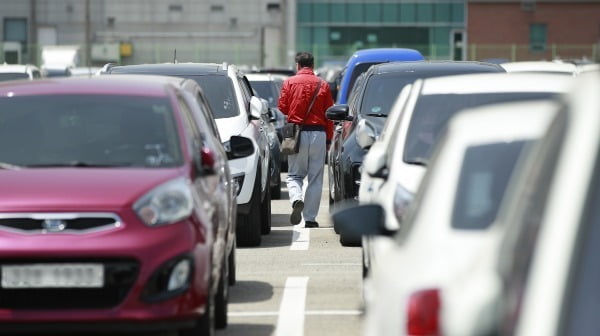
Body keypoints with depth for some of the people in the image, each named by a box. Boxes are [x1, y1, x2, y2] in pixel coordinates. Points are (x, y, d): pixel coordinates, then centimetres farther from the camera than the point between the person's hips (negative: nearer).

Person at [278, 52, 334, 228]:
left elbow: (282, 108, 1)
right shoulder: (323, 85, 2)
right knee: (315, 178, 6)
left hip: (297, 132, 0)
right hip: (318, 133, 0)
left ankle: (297, 200, -20)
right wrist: (328, 139, 9)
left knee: (294, 175, 10)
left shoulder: (289, 83, 0)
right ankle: (310, 218, 5)